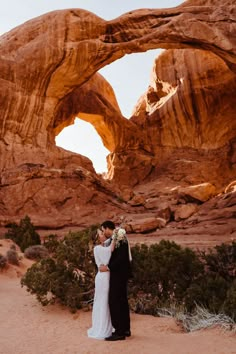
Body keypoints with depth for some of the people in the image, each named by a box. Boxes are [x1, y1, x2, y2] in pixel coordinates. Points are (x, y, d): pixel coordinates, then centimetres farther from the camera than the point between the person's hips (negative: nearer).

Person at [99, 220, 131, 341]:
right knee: (121, 301, 15)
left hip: (119, 274, -10)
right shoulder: (113, 239, 12)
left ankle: (119, 332, 1)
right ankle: (125, 329, 26)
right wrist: (106, 266, 2)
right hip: (118, 274, 10)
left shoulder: (119, 238, -16)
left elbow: (121, 258, -23)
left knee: (115, 301, -6)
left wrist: (108, 267, -18)